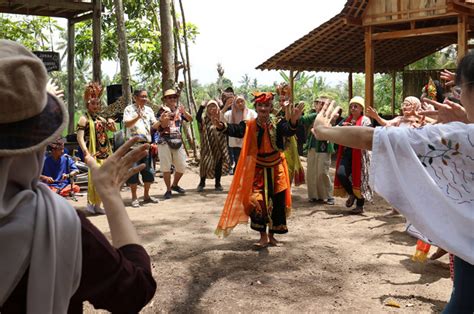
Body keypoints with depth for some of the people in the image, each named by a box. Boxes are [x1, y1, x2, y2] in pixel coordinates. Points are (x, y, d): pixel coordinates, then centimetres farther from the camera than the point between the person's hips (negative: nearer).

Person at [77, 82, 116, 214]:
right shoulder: (84, 119, -3)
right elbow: (80, 137, -12)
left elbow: (113, 130, 29)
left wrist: (111, 123, 6)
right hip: (94, 153, -7)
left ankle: (97, 204, 16)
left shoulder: (101, 119, 17)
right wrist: (86, 153, -24)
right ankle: (90, 203, -1)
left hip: (105, 153, 7)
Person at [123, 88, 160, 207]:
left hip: (146, 144, 5)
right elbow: (127, 124, -16)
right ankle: (134, 198, 7)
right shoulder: (129, 109, -2)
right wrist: (138, 117, -31)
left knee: (148, 171, 8)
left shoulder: (149, 110, 13)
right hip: (133, 145, -5)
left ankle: (146, 195, 22)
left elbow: (154, 126, 9)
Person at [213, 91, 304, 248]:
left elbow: (289, 130, -27)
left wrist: (294, 120, -50)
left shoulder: (278, 124, -8)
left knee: (277, 201, 7)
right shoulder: (248, 125, -5)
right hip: (257, 169, 0)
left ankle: (271, 234, 26)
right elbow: (235, 129, -21)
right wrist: (221, 126, -43)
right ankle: (263, 235, 12)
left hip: (275, 169, 0)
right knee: (256, 201, -5)